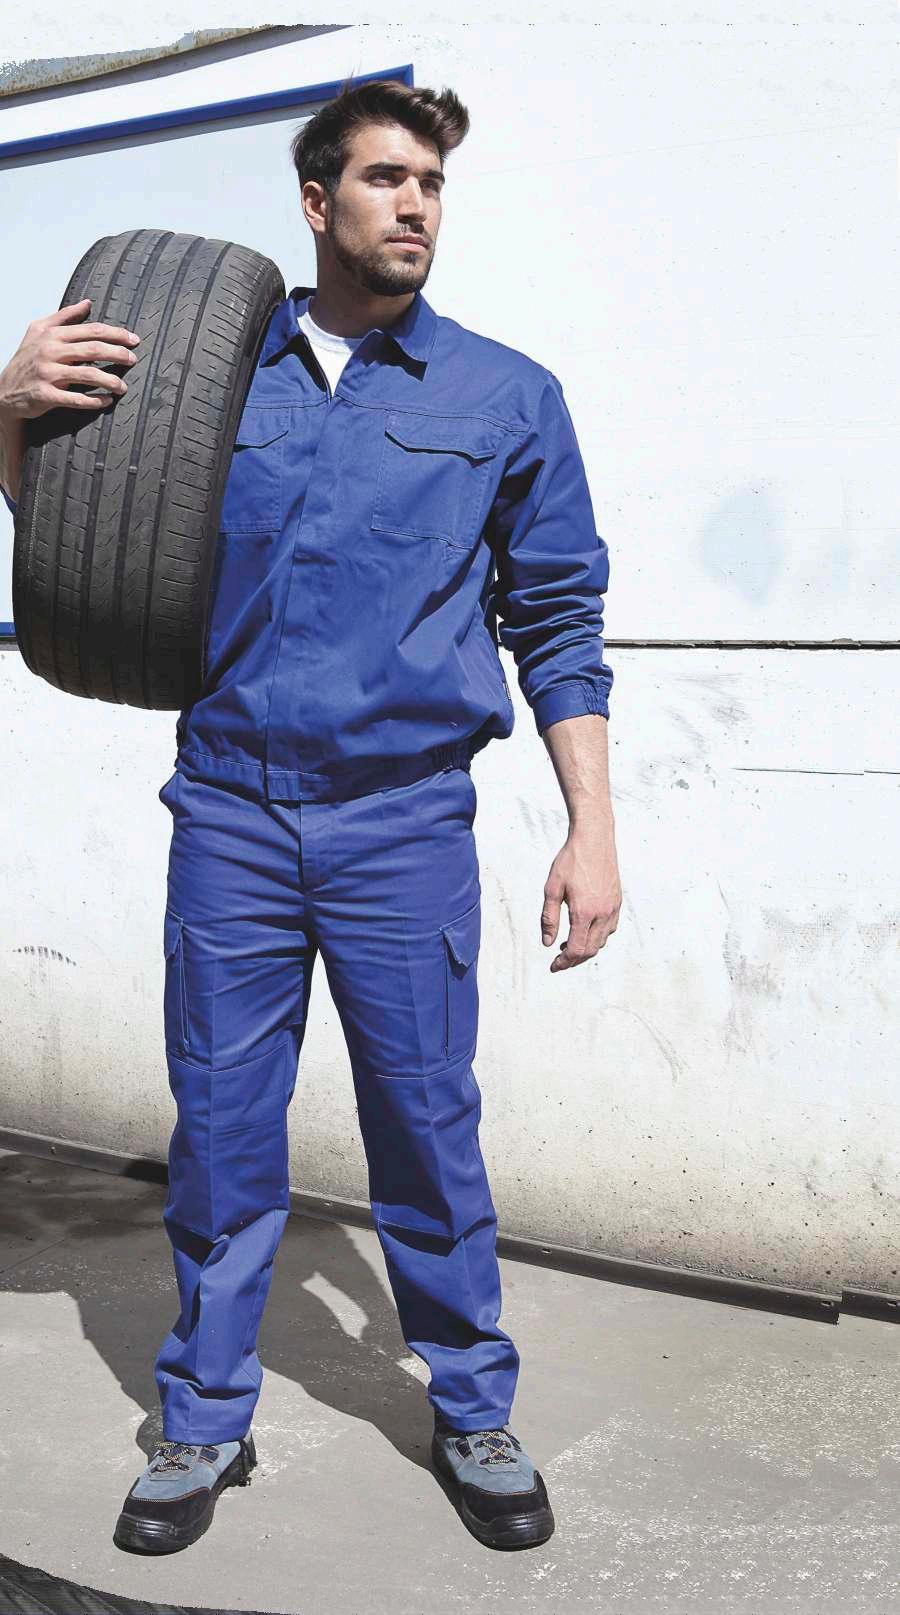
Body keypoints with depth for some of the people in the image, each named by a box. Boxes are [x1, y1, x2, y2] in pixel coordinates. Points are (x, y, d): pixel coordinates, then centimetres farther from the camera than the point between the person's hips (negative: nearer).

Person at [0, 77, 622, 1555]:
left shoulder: (508, 395, 7)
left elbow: (559, 623, 7)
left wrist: (592, 827, -1)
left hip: (409, 823, -1)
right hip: (230, 810, 1)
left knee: (429, 1128, 6)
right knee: (220, 1130, 8)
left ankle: (474, 1415, 25)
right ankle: (206, 1424, 26)